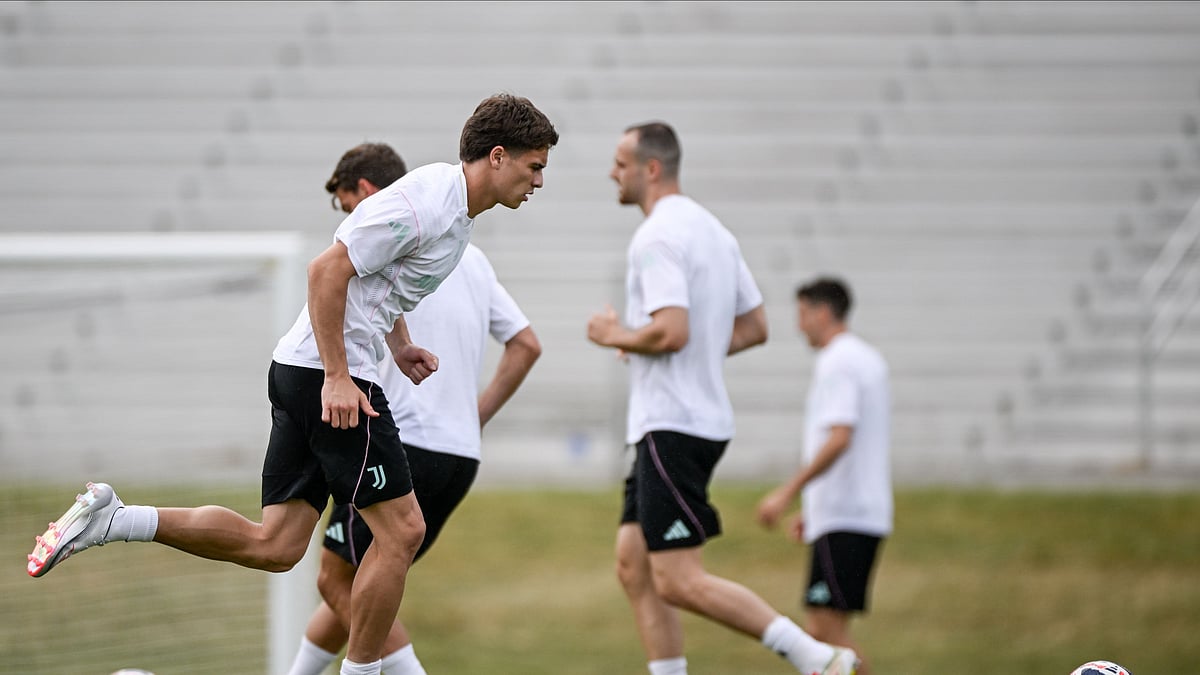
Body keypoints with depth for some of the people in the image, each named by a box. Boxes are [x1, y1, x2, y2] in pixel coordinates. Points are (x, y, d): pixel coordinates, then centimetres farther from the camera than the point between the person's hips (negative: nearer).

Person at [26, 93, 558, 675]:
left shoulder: (451, 202, 15)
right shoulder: (426, 205, -16)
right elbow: (328, 269, -21)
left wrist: (398, 345, 18)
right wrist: (337, 377, -23)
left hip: (302, 372, 10)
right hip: (328, 373, -10)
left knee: (273, 546, 4)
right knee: (402, 530, -5)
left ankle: (109, 519, 1)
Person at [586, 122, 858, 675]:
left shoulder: (657, 238, -14)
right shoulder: (712, 230, 16)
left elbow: (671, 332, -25)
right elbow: (754, 327, 21)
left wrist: (614, 335, -7)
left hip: (672, 426, -10)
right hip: (701, 418, 10)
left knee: (678, 582, -13)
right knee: (634, 566, 10)